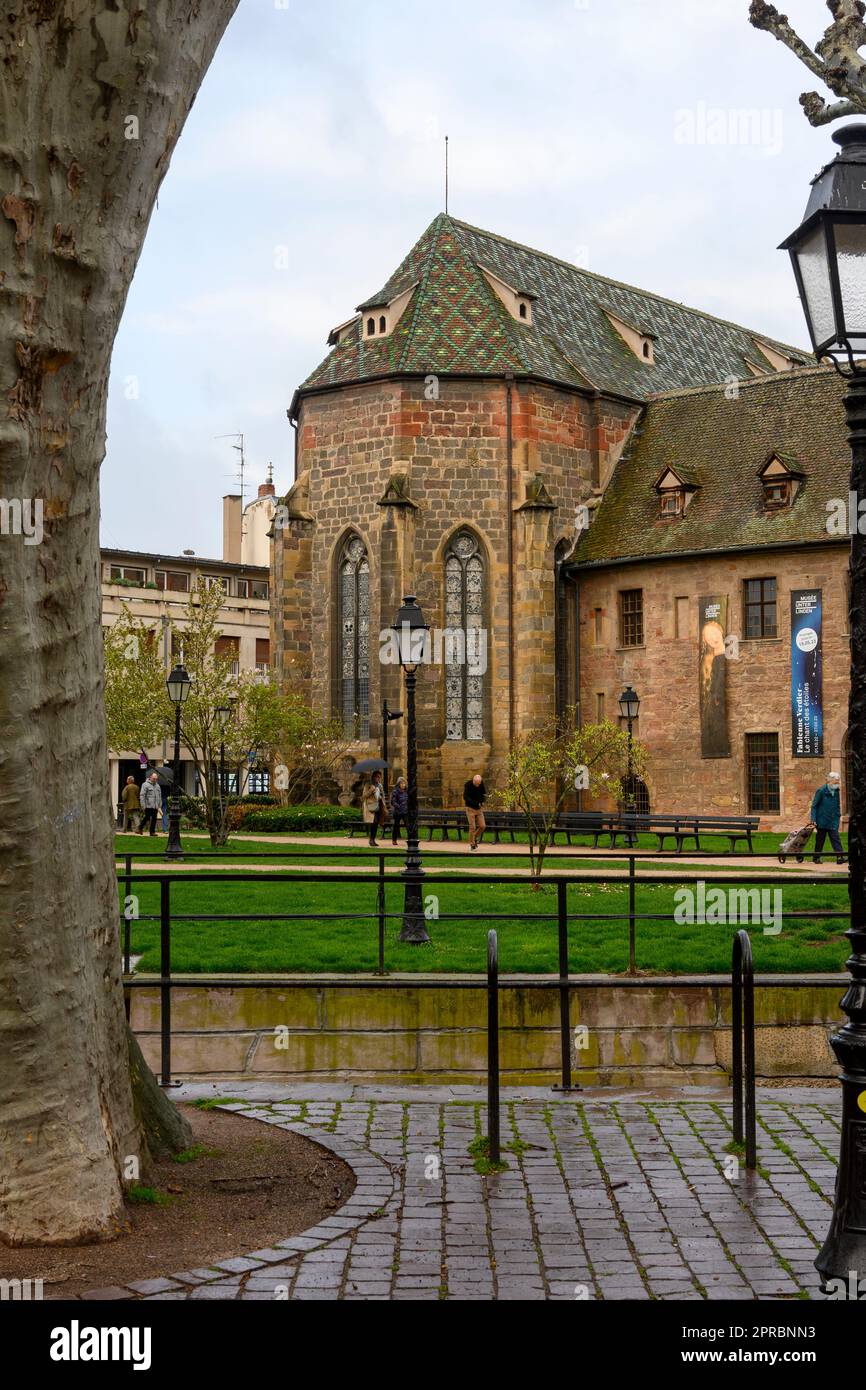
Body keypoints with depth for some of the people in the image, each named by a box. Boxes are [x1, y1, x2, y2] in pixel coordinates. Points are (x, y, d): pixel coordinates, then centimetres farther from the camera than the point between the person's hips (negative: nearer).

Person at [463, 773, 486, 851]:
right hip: (470, 808, -4)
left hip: (479, 809, 4)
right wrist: (475, 803, -30)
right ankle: (472, 844, 5)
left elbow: (484, 795, 2)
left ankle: (475, 838, 23)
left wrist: (482, 802, -20)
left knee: (482, 826, -1)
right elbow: (465, 797, -20)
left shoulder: (482, 784, -4)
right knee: (472, 827, -7)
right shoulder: (468, 785, -16)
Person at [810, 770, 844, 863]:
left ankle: (840, 857, -15)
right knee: (820, 840, 6)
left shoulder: (836, 791, 7)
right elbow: (814, 806, -8)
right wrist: (814, 819, -13)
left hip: (833, 822, 4)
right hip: (822, 820, -4)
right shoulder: (821, 791, -10)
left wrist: (838, 815, 11)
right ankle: (816, 858, 19)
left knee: (836, 839, -7)